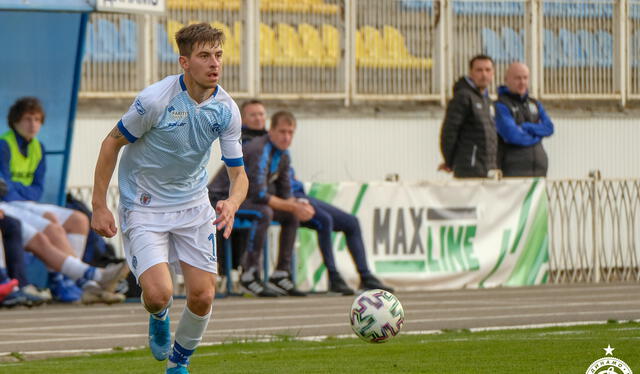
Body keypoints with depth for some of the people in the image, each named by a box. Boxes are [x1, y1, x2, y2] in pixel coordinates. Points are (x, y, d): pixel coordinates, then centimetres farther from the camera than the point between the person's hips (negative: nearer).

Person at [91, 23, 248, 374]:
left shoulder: (226, 109, -10)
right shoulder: (155, 99, -23)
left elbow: (238, 173, -5)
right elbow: (112, 143, -10)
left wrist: (232, 203, -28)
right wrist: (99, 206, -10)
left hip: (194, 205, 4)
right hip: (144, 206, -4)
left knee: (203, 296, -1)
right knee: (158, 293, -20)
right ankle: (158, 318, 20)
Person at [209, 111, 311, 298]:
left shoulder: (283, 155, 6)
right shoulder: (259, 150, -24)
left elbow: (285, 194, 9)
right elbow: (259, 194, -31)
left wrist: (298, 205, -14)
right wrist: (293, 207, -26)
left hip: (243, 198, 10)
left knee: (291, 215, 5)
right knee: (264, 212, -33)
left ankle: (281, 274, 3)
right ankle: (249, 274, -28)